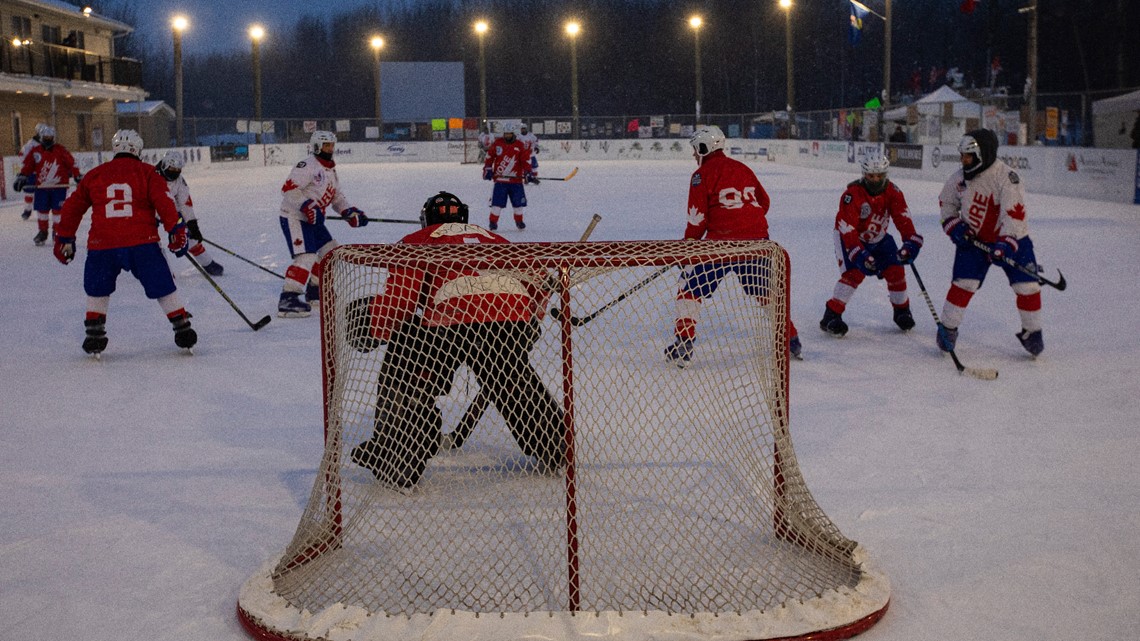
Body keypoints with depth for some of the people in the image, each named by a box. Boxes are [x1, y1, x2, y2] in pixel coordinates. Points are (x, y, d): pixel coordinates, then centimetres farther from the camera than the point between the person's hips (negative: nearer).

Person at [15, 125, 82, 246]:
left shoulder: (61, 150, -2)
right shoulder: (35, 152, 4)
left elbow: (71, 163, -2)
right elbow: (27, 166, 8)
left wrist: (78, 177, -4)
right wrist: (21, 177, -2)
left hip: (59, 187, -2)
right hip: (42, 187, 2)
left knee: (58, 209, -2)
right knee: (41, 209, 5)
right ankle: (42, 232, 19)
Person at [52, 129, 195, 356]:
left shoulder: (94, 175, 15)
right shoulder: (146, 172, 7)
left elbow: (72, 207, 19)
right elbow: (164, 202, -5)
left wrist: (64, 239, 28)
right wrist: (176, 230, -2)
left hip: (102, 245, 2)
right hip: (142, 242, -2)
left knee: (97, 289, 23)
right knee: (163, 286, 10)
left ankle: (94, 333, 21)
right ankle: (182, 326, 10)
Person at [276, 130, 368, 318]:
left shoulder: (330, 170, 15)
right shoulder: (307, 166, -16)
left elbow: (336, 197, 21)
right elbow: (288, 188, -25)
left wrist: (350, 213, 6)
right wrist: (306, 206, -34)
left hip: (313, 219, 10)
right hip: (294, 218, -10)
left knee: (330, 251, 17)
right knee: (306, 256, -23)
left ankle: (315, 291, 31)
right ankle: (288, 299, -27)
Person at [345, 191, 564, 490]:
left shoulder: (417, 242, 25)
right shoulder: (493, 238, 37)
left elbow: (401, 290, 9)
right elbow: (538, 282, 34)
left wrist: (376, 330, 23)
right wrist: (529, 321, 49)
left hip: (453, 316, -4)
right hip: (515, 315, 4)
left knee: (406, 378, 19)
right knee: (517, 383, 31)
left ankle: (396, 459, 14)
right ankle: (556, 450, 38)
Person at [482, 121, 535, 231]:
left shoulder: (520, 145, 1)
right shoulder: (497, 143, 2)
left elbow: (526, 160, 0)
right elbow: (489, 156, 9)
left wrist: (528, 173, -10)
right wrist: (487, 169, 1)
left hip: (516, 179, 1)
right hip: (500, 179, -1)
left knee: (518, 202, 5)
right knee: (497, 201, -8)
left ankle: (519, 221, 24)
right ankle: (493, 222, 2)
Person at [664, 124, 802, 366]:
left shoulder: (703, 174, -2)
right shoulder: (743, 168, 17)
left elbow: (698, 218, -7)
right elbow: (763, 202, 23)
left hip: (722, 241, -6)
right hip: (757, 239, 6)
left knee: (690, 286, 4)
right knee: (765, 290, 23)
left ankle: (682, 348, -5)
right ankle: (791, 340, 25)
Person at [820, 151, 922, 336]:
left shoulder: (892, 192, -14)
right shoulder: (852, 195, -29)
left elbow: (902, 217, -21)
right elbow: (847, 228, -32)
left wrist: (911, 241, -38)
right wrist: (859, 254, -41)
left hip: (878, 238, 5)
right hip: (850, 237, -5)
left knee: (895, 270, -3)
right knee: (855, 273, -22)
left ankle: (902, 311, 20)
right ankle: (831, 316, -19)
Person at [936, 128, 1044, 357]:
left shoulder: (1006, 177, -23)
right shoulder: (960, 177, -6)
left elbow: (1014, 213, -30)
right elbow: (946, 202, 11)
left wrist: (1005, 244, -40)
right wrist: (953, 226, -4)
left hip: (1010, 239, -2)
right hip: (973, 240, 3)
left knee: (1027, 286, -3)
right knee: (963, 284, -9)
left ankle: (1032, 332, 15)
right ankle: (947, 328, 5)